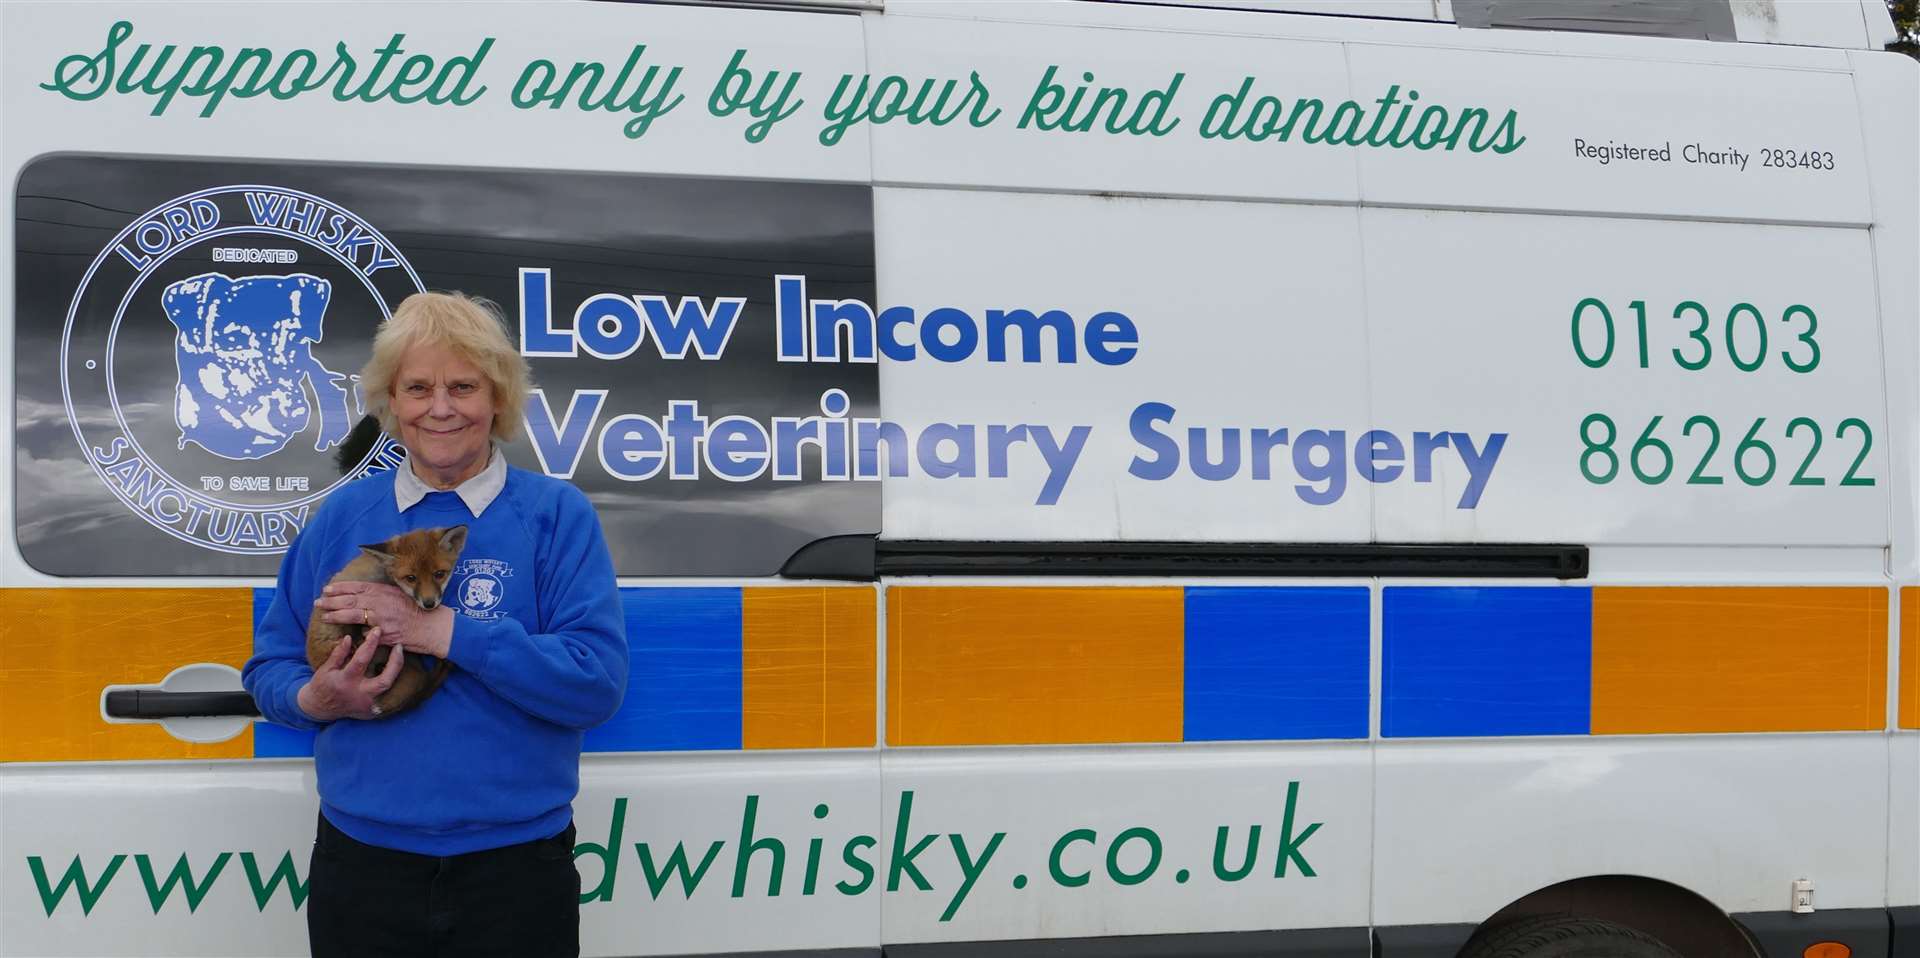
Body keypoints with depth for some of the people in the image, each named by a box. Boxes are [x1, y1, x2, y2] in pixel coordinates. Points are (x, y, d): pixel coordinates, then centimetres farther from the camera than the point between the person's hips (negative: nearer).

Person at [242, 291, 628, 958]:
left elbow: (598, 683, -15)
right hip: (361, 862, 2)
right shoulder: (342, 517, 6)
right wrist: (316, 699, -13)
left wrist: (438, 629, -20)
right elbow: (269, 666, 10)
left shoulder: (557, 515, -4)